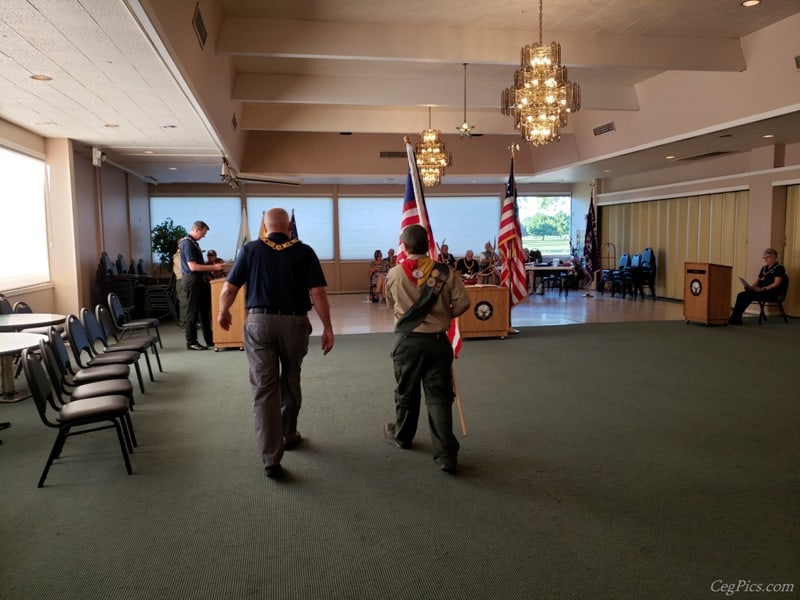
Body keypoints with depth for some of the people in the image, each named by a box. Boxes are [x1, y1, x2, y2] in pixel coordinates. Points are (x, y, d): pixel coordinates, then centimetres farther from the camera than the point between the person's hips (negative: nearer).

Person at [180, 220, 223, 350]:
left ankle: (209, 339, 20)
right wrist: (213, 267, -18)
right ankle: (191, 342, 6)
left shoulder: (194, 242, 14)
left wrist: (210, 269, 12)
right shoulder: (187, 243, -15)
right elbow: (193, 266, -22)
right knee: (193, 313, -2)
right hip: (193, 281, -10)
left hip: (200, 280, 10)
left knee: (205, 310, 13)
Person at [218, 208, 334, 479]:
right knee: (291, 381, 21)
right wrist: (327, 328, -2)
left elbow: (229, 288, 3)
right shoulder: (304, 251, -1)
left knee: (263, 388, 0)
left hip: (259, 322, 0)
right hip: (294, 323, 1)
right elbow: (318, 293, -8)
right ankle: (288, 434, 38)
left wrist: (223, 313, 21)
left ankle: (271, 458, -4)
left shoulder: (251, 249, 2)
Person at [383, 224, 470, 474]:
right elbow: (463, 303, -7)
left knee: (406, 391, 18)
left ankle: (401, 435, 40)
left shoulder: (394, 274, -5)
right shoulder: (445, 272, -7)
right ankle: (446, 455, -1)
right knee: (439, 396, 2)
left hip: (407, 341, 0)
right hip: (437, 340, 0)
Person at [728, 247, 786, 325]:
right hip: (760, 291, 8)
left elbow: (777, 283, -13)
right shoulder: (764, 268, 21)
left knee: (747, 296, -28)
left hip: (771, 293, -8)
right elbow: (758, 280, 21)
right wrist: (751, 287, -1)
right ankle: (735, 318, -27)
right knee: (741, 295, -18)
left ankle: (736, 319, -26)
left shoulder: (779, 268, -3)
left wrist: (762, 289, -22)